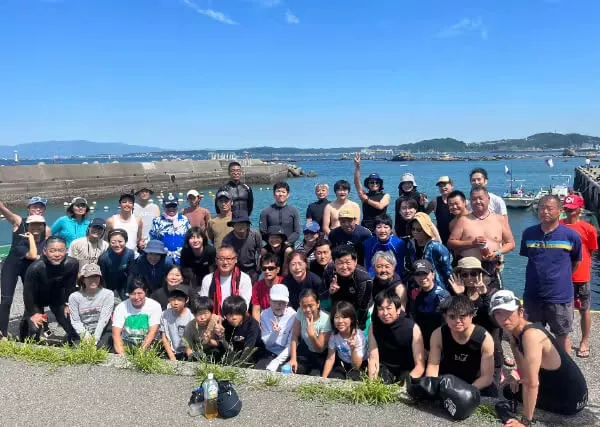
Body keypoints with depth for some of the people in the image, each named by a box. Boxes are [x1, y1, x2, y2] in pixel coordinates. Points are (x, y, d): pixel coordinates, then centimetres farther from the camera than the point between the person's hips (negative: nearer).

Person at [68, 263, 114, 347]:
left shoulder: (108, 294, -9)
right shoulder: (74, 297, -4)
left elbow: (104, 319, -13)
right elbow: (75, 321, -5)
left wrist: (95, 338, -20)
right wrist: (84, 334, -19)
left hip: (102, 331, -1)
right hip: (83, 331, 1)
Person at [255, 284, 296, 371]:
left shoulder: (293, 316, -12)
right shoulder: (264, 314, -1)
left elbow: (291, 345, -11)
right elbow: (266, 343, -1)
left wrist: (274, 364, -18)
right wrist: (274, 332, -22)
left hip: (286, 355, -3)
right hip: (269, 353, 4)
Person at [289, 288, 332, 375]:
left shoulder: (325, 320, -25)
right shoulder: (300, 313, -16)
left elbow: (320, 349, -18)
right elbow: (294, 336, -10)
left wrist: (312, 334, -36)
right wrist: (293, 359, -19)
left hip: (320, 356, -3)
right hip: (304, 352, 3)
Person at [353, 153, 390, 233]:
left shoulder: (385, 196, 8)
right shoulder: (365, 195, 10)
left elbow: (380, 206, -10)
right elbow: (356, 182, 0)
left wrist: (367, 200, -3)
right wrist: (357, 166, -10)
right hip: (366, 227, 1)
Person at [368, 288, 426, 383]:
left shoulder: (413, 328, -17)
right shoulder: (373, 327, -8)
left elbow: (420, 365, -17)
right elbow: (373, 359, -11)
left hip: (408, 370, -1)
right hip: (385, 368, 1)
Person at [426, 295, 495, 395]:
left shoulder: (484, 338, -20)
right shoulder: (438, 334, -16)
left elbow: (487, 376, -20)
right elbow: (432, 366, -15)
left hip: (476, 386, 0)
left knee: (489, 393, -24)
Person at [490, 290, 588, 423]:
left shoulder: (531, 335, -29)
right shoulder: (512, 330, -1)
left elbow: (532, 384, -30)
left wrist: (525, 421, -25)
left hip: (570, 398, -9)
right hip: (554, 385, 9)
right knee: (509, 390, 16)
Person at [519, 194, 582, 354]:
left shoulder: (571, 235, -8)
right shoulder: (528, 233, -1)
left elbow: (576, 262, 7)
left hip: (560, 296, -3)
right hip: (532, 295, 3)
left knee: (562, 336, 12)